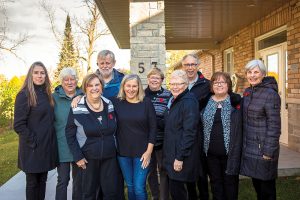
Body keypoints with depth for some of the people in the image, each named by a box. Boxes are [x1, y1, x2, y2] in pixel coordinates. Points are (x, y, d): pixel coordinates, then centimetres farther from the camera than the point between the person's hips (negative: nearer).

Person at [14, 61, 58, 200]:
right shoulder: (24, 95, -11)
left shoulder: (47, 95, 9)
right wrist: (33, 142, -16)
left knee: (42, 180, 16)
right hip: (33, 148, -6)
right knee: (32, 182, 8)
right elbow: (18, 125, -15)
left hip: (47, 146, 6)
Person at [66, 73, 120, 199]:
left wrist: (115, 149, 9)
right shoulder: (77, 109, -10)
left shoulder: (110, 105, 2)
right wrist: (78, 157, -9)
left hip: (110, 157, 3)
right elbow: (70, 135, -5)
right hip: (88, 158, -3)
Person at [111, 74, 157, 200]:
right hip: (123, 152, 2)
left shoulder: (146, 102, -6)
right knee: (130, 186, 15)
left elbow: (153, 128, -5)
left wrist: (149, 151, -8)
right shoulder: (116, 102, -1)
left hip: (142, 152, -2)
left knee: (139, 188, 0)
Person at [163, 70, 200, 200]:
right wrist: (170, 154, 14)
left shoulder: (189, 102, -17)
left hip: (181, 155, -9)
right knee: (175, 187, 17)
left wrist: (180, 157, -21)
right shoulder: (174, 100, 11)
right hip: (172, 152, 9)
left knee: (176, 189, 0)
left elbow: (189, 132, -21)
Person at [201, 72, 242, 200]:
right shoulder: (206, 103, 6)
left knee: (230, 182, 11)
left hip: (230, 152, -3)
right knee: (215, 182, 14)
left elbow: (240, 129, -3)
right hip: (211, 152, 3)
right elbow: (201, 126, 11)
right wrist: (203, 148, 5)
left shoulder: (236, 102, -3)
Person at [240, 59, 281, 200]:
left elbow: (274, 125, -16)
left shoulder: (270, 94, -14)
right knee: (256, 183, 18)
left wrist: (269, 151, -17)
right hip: (249, 147, 7)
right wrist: (243, 144, 13)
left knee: (266, 187, 7)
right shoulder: (248, 92, 8)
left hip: (262, 149, -7)